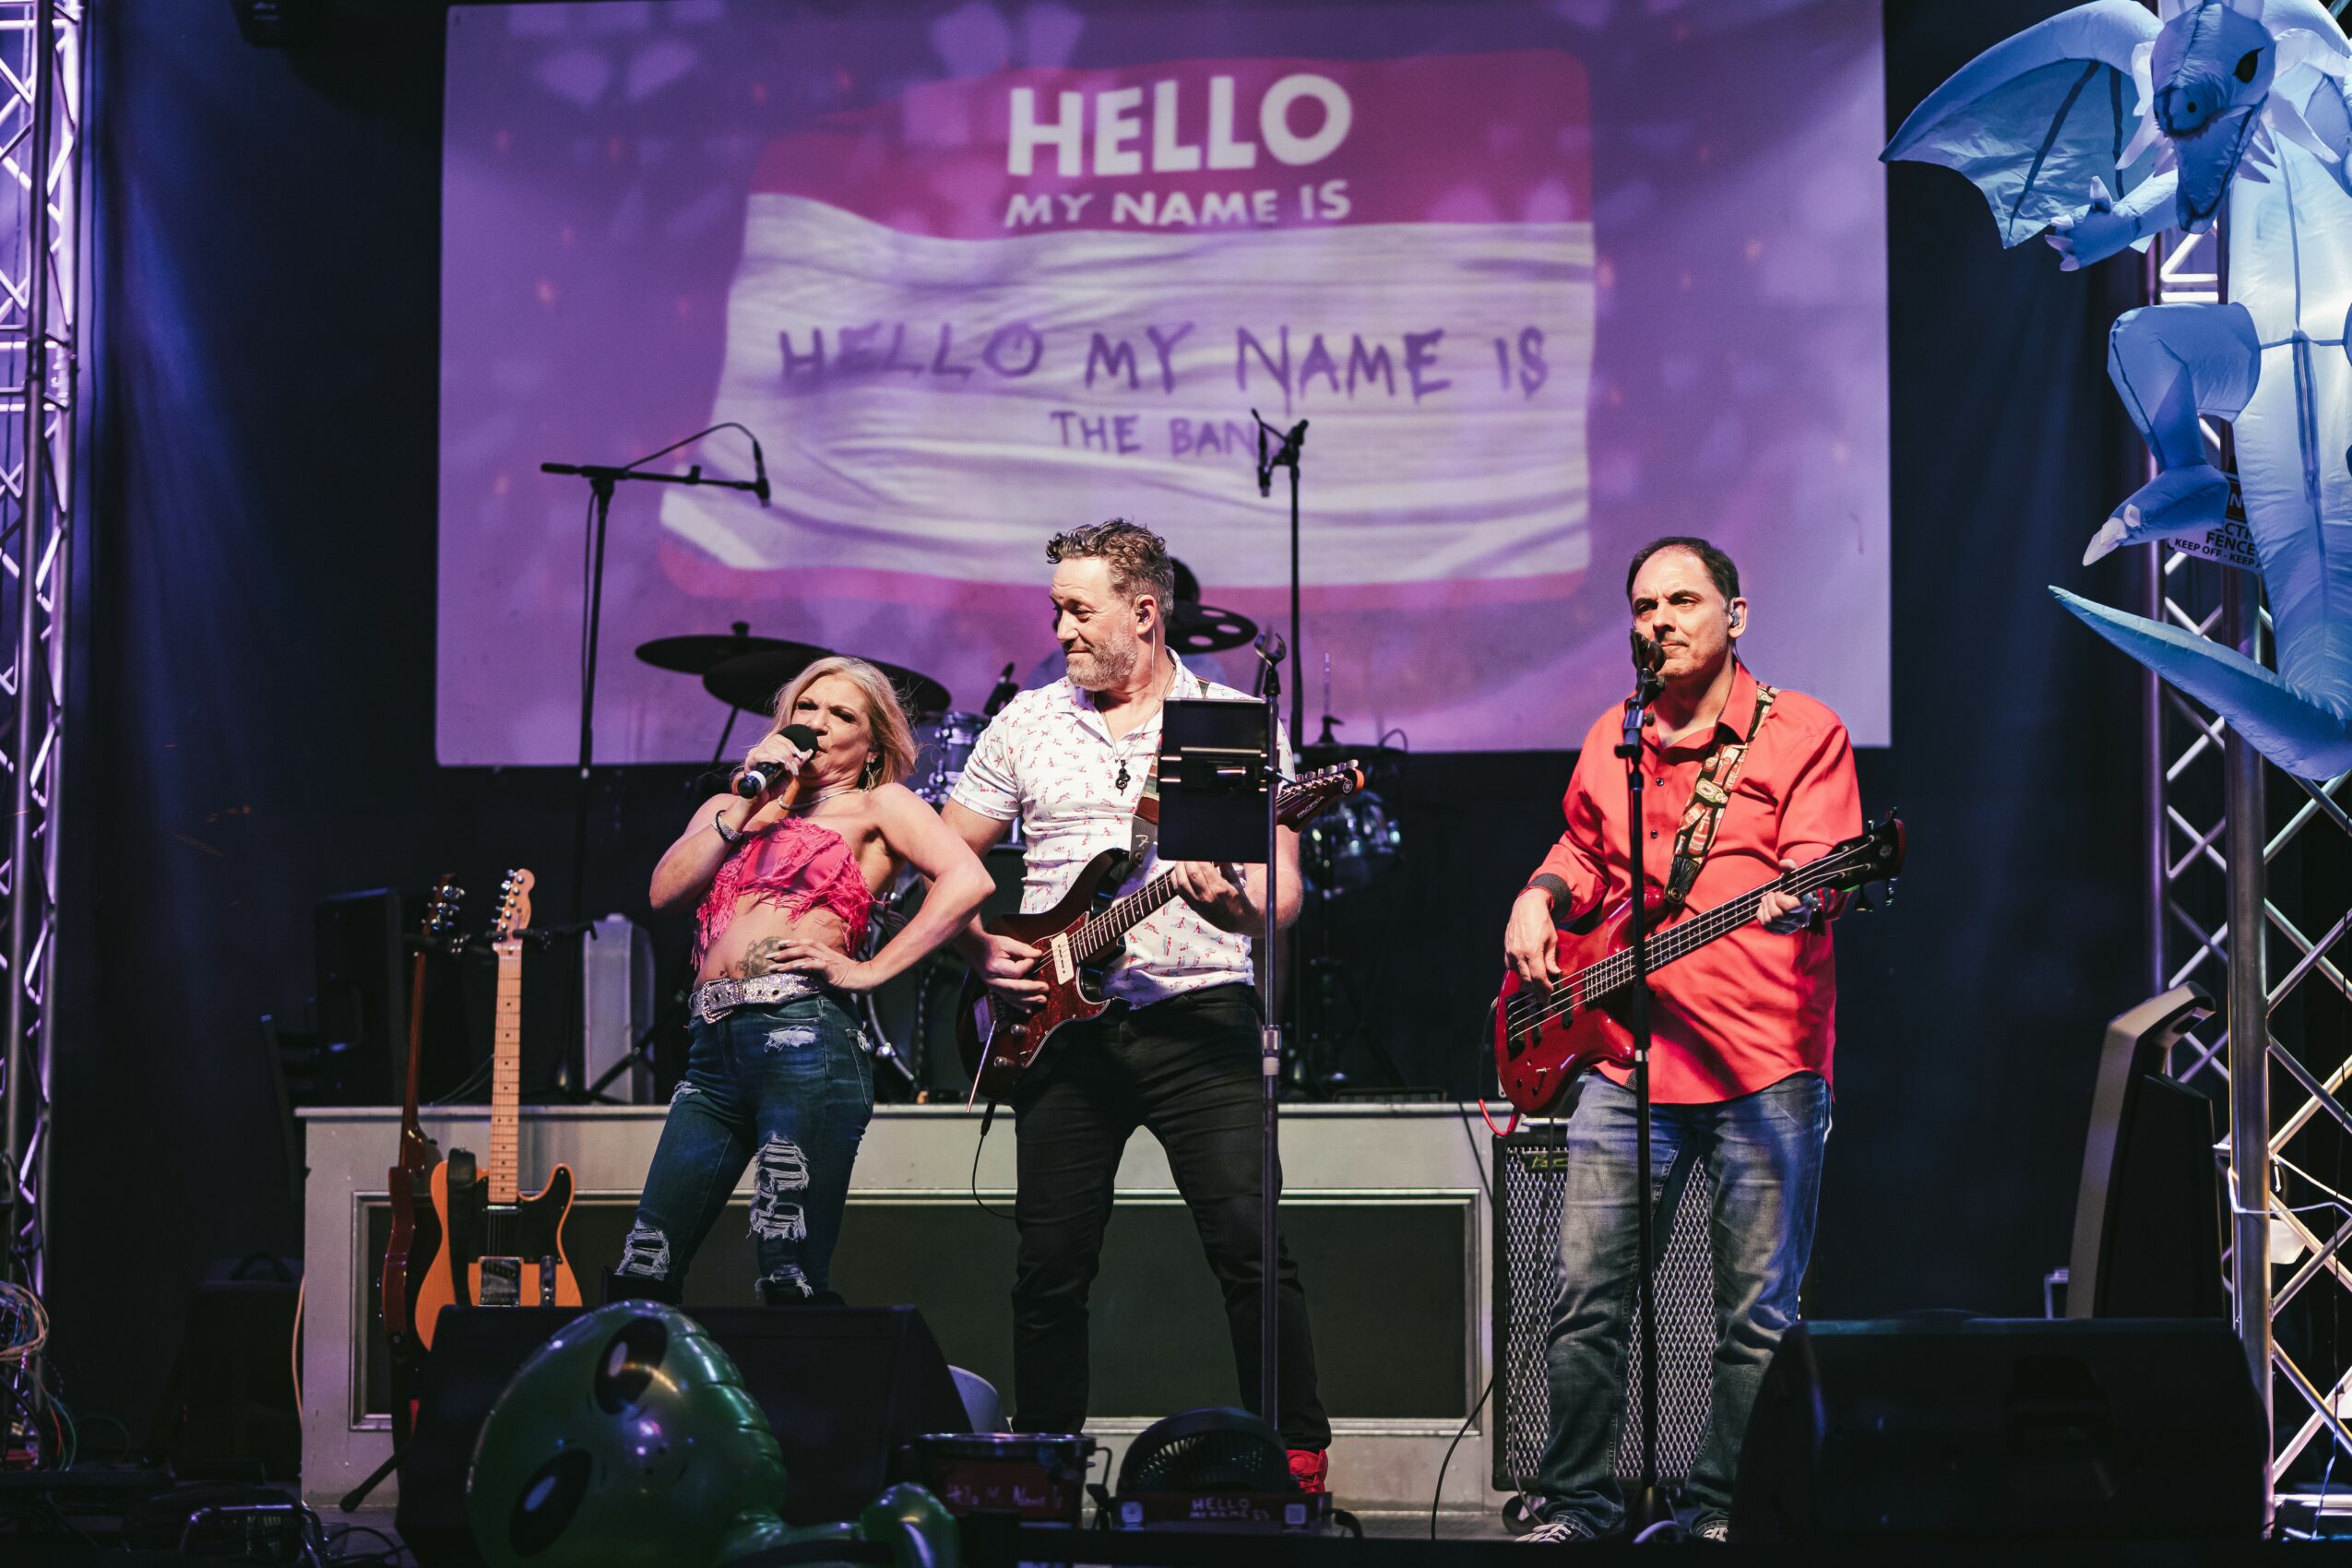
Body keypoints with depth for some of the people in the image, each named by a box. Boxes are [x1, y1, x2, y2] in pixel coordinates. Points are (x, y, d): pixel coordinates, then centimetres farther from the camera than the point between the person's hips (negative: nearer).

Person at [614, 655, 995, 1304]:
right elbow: (665, 891, 8)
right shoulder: (726, 809, 26)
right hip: (714, 1047, 6)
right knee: (640, 1276, 2)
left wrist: (868, 971, -9)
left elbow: (967, 881, -7)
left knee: (792, 1285, -9)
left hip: (803, 1037, -6)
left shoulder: (876, 806, 10)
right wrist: (748, 807, 1)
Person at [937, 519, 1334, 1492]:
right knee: (1051, 1263, 3)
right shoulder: (1025, 724, 11)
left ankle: (1300, 1461, -5)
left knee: (1250, 1244, -13)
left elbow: (1282, 897, -1)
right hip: (1060, 1027, 3)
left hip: (1199, 1017, -3)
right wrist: (986, 949, 1)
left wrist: (1229, 901, -22)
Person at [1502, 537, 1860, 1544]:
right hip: (1627, 1055, 4)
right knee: (1586, 1298, 1)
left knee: (1757, 1316, -1)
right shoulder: (1611, 740, 17)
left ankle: (1725, 1511, 9)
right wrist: (1541, 898, 11)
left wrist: (1794, 898, -31)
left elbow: (1819, 861, -9)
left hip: (1764, 1066, -4)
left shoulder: (1800, 733, 2)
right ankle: (1578, 1502, 12)